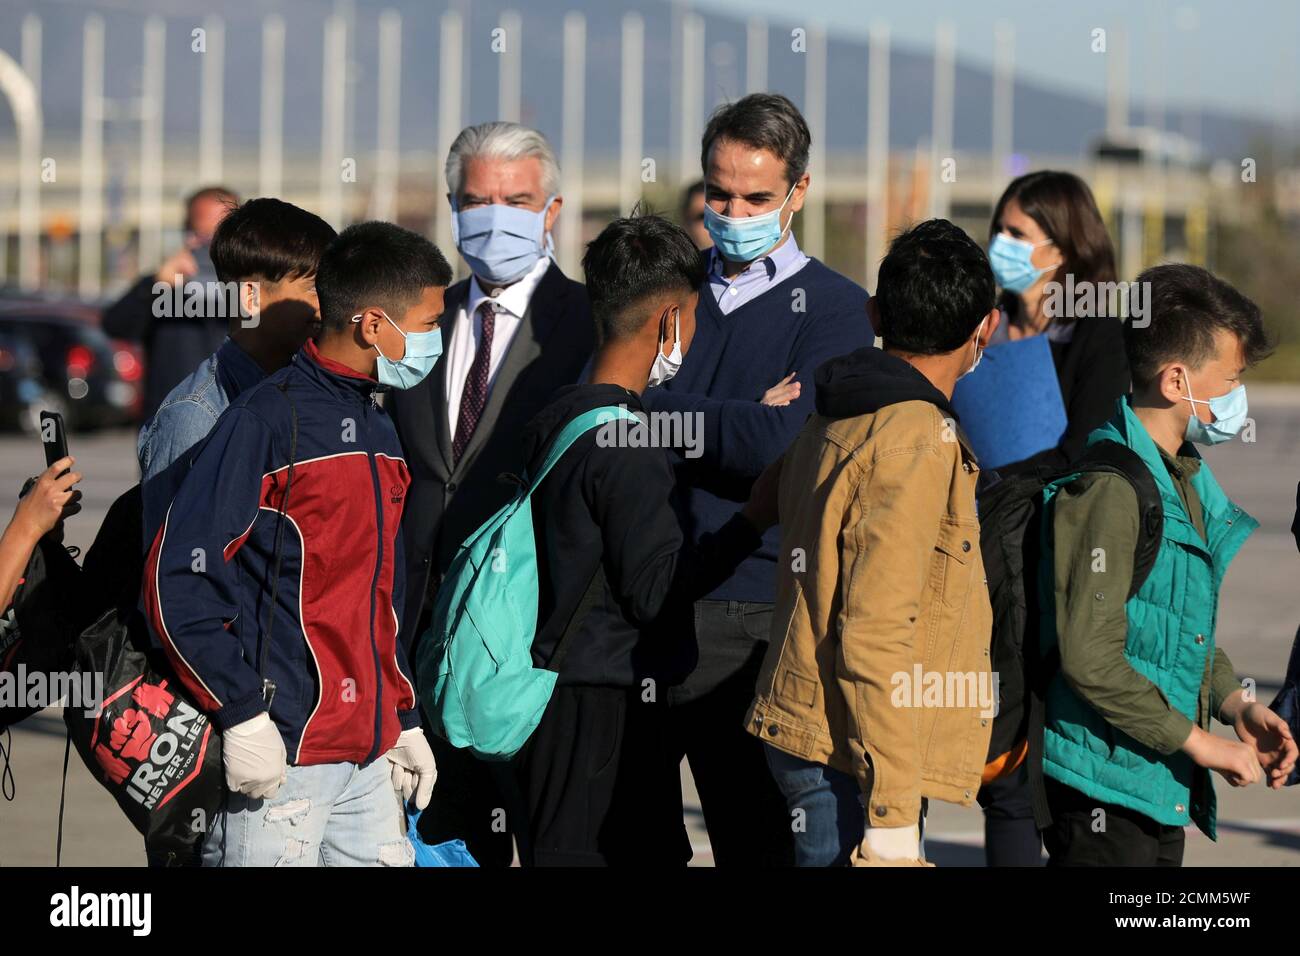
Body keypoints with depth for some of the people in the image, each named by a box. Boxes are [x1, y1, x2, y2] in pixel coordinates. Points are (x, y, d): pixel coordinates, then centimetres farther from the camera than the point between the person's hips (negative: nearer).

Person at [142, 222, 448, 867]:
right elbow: (176, 577, -16)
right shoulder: (268, 420, -11)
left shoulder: (379, 432, 16)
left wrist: (405, 717, 21)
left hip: (369, 758, 8)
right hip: (281, 754, -8)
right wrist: (242, 715, -18)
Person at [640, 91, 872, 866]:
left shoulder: (833, 308, 1)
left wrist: (660, 413, -5)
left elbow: (787, 447, -13)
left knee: (758, 841, 2)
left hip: (753, 619, -4)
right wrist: (738, 425, -8)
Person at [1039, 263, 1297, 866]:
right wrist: (1198, 741, -16)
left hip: (1162, 788, 10)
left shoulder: (1186, 477, 14)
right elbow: (1089, 655, -24)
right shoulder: (1108, 484, -18)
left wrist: (1234, 703, 6)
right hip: (1105, 782, -10)